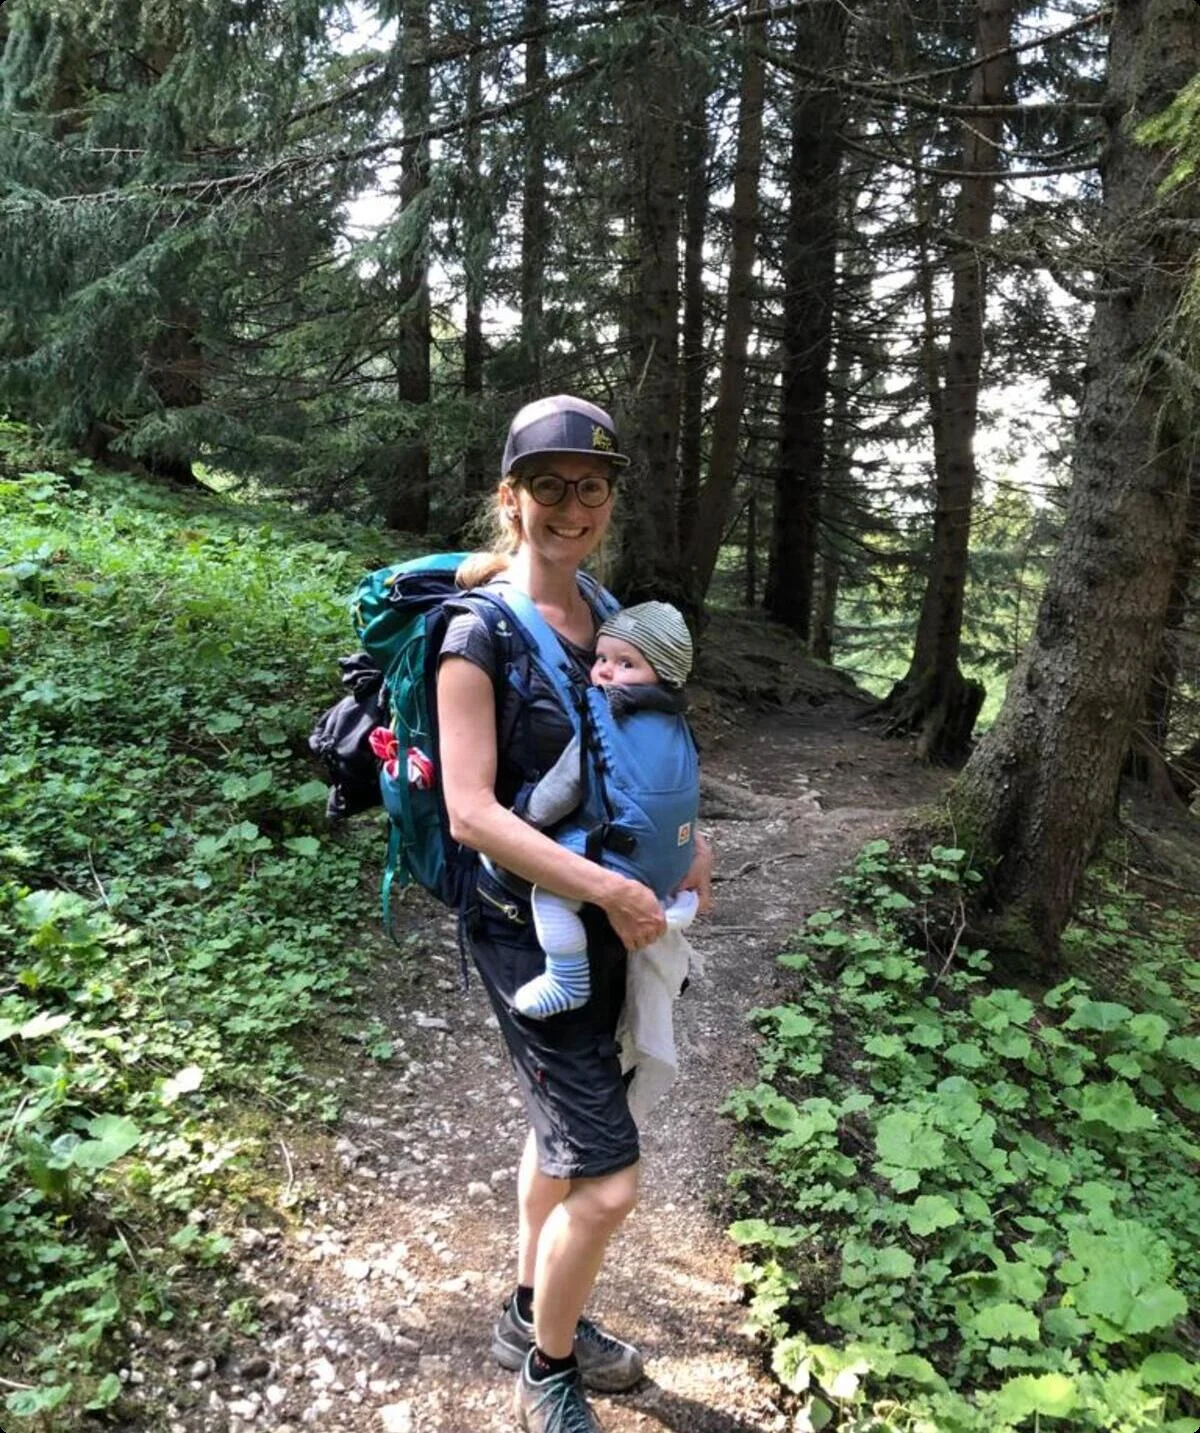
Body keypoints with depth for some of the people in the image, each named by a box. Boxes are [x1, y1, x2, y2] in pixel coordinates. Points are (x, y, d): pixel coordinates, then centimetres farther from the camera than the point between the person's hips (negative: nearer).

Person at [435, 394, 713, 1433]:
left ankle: (533, 1315, 47)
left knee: (562, 1128, 23)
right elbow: (472, 811, -23)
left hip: (609, 914, 8)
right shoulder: (480, 631, -18)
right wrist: (608, 889, -24)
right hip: (529, 925, -7)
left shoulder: (606, 611, 4)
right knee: (607, 1178, -3)